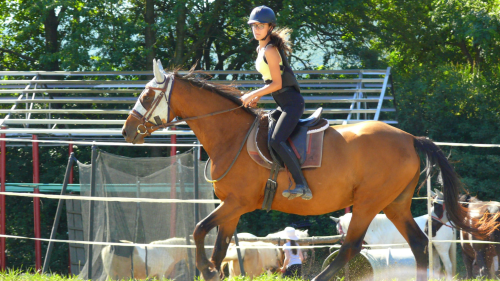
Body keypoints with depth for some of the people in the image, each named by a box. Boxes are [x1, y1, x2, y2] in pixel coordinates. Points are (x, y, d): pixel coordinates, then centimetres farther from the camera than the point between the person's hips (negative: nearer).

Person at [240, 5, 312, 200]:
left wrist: (252, 95, -14)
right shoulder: (261, 49, 14)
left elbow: (277, 83, -18)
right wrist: (257, 97, 9)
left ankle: (302, 186, -34)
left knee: (276, 140, -27)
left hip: (292, 103, -11)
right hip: (283, 105, 11)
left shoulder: (270, 50, -14)